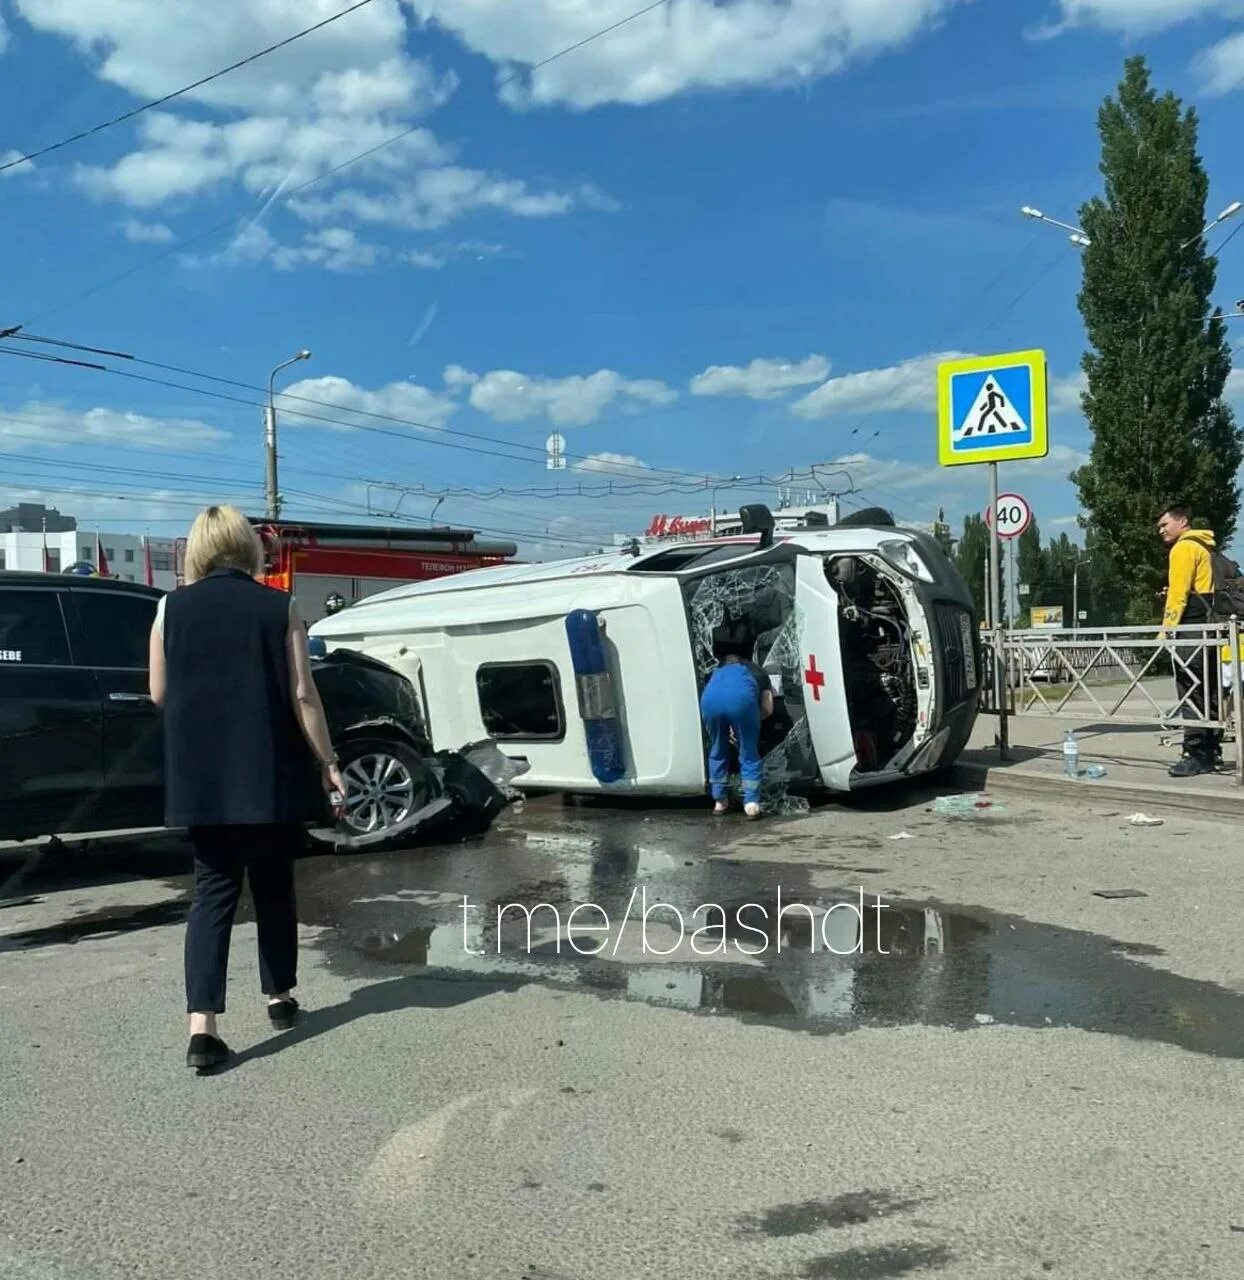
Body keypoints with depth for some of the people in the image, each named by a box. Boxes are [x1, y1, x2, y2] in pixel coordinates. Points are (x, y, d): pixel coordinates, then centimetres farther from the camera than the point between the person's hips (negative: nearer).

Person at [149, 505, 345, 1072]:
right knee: (274, 885, 15)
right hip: (270, 775, -1)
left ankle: (201, 1026, -5)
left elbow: (159, 694, 8)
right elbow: (302, 695, -7)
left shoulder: (171, 608, 1)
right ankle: (280, 997, 28)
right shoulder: (280, 608, -4)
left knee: (213, 890, 6)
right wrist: (326, 761, 0)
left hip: (200, 778, 1)